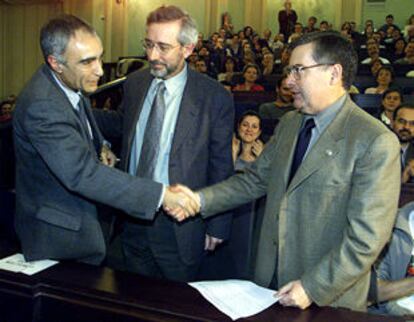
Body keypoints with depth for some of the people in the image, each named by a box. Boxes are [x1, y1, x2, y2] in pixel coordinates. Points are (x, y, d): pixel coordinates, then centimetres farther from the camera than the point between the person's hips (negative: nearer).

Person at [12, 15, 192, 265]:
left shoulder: (72, 83, -2)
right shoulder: (41, 105, -31)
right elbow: (82, 173, -40)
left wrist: (101, 146, -1)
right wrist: (161, 195, -43)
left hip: (80, 214, 8)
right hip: (60, 235, -8)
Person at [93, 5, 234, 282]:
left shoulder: (215, 98, -13)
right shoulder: (134, 83, 1)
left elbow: (221, 168, -7)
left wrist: (217, 225, -4)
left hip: (179, 227, -4)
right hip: (133, 218, 5)